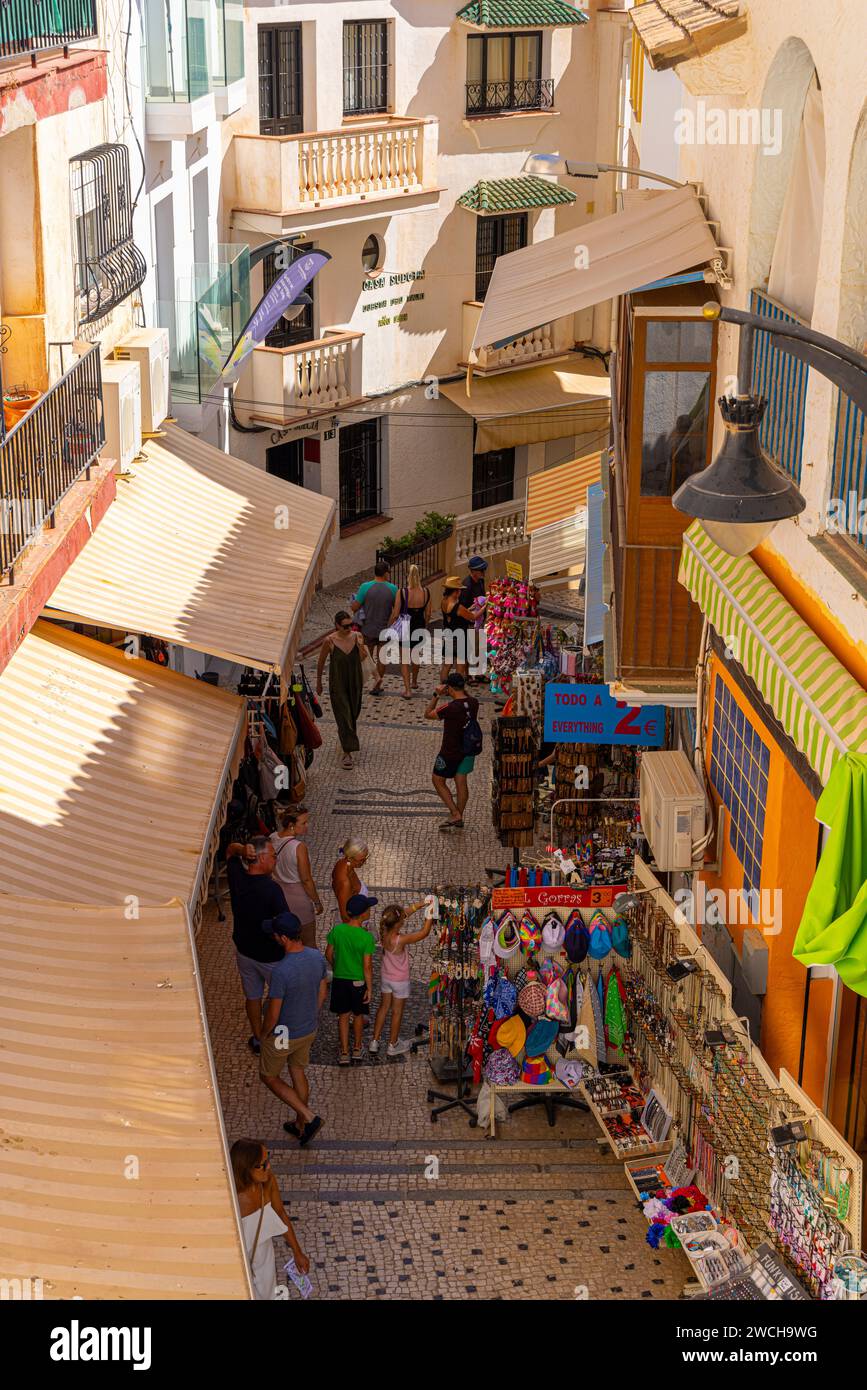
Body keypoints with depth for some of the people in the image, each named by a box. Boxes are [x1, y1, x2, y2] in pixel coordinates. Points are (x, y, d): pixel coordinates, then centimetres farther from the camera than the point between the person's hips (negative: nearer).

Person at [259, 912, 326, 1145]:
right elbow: (322, 992, 3)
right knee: (298, 1072, 27)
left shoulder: (281, 971, -35)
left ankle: (309, 1117, 10)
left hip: (283, 1036, -7)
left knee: (269, 1077, 17)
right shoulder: (317, 957, -13)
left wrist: (264, 1035, -5)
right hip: (309, 1030, 7)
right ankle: (301, 1125, 41)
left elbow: (273, 1013, -25)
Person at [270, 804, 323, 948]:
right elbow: (306, 880, -21)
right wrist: (317, 902, -9)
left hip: (279, 892, 7)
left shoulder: (272, 838, -8)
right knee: (308, 943, 11)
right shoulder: (299, 847, -29)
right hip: (298, 897, -7)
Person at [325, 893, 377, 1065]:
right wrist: (370, 987, -8)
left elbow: (329, 954, -1)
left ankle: (344, 1053, 19)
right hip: (358, 981, -2)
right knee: (358, 1015, 19)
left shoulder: (337, 930, -12)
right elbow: (367, 966, -19)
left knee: (343, 1016, 15)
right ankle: (357, 1049, 35)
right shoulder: (366, 937, -23)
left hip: (339, 979, 2)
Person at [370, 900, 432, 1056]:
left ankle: (375, 1042, 31)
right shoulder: (400, 940, -35)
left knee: (383, 1007, 22)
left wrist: (421, 904, -11)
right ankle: (393, 1045, 29)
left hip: (385, 977, 6)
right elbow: (424, 932, -29)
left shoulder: (384, 933, -17)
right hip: (400, 981, -6)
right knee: (397, 1012, 14)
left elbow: (405, 914, -7)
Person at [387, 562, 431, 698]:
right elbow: (428, 614, 1)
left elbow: (395, 615, -14)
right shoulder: (426, 592, -9)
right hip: (419, 628, 4)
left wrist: (388, 626, 2)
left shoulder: (402, 593, -19)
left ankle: (408, 690, 0)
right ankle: (414, 682, 43)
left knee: (405, 660, 7)